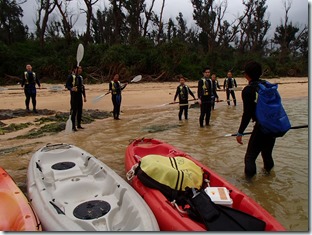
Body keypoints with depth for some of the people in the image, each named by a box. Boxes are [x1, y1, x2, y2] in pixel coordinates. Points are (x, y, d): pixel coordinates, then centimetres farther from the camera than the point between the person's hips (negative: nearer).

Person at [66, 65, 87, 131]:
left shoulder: (81, 77, 16)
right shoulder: (71, 76, -6)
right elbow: (67, 85, -13)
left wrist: (84, 96, 18)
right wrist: (71, 89, -35)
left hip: (80, 95, 7)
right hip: (74, 95, -7)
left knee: (80, 111, 10)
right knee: (74, 111, -6)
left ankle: (79, 125, 22)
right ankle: (73, 126, 2)